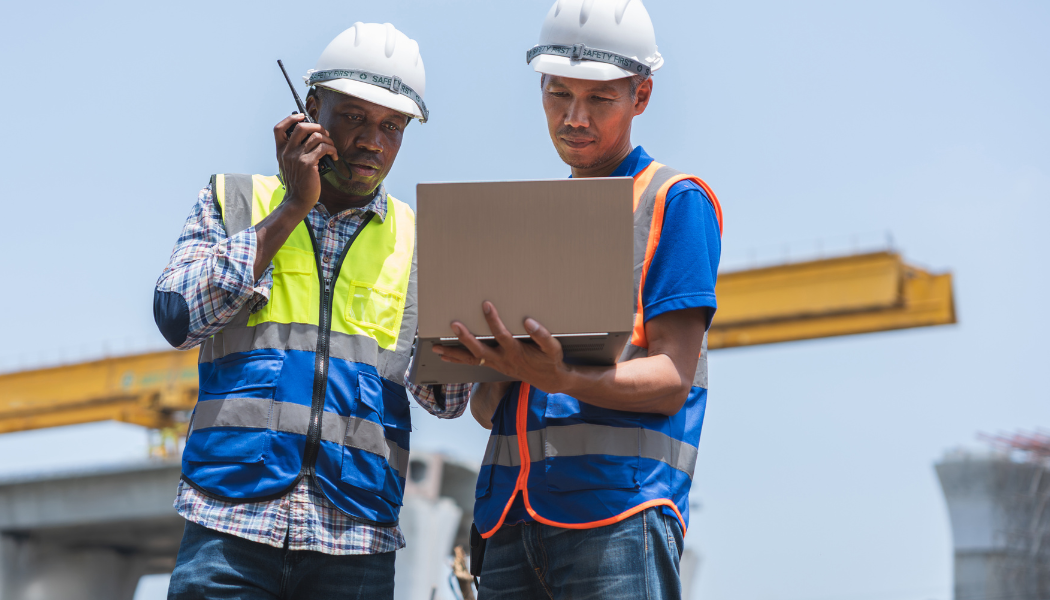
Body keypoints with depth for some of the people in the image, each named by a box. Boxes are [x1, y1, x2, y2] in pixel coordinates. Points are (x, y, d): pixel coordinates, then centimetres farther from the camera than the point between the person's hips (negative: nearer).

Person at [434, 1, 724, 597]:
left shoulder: (676, 202, 4)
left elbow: (671, 380, -6)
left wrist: (559, 379, -23)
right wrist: (490, 373, -5)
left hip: (618, 508, -5)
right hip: (511, 513, 6)